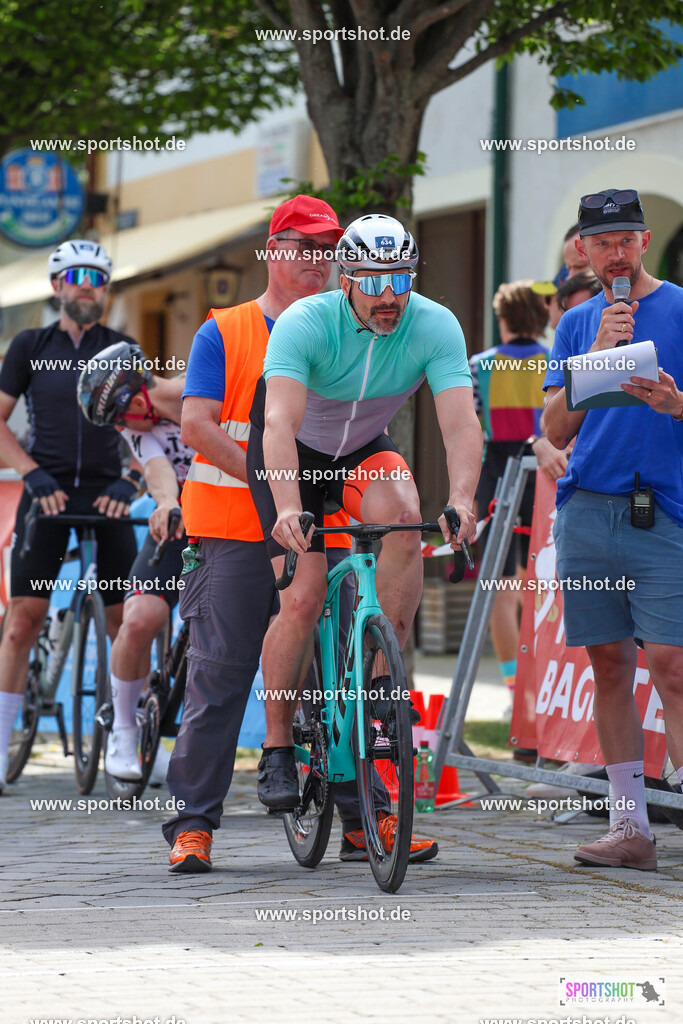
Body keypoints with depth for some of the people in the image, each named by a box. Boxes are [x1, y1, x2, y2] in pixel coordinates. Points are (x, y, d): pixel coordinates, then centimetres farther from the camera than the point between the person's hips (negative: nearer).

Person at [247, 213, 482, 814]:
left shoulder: (435, 326, -23)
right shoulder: (305, 323, -30)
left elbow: (461, 421, -32)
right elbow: (280, 423, -41)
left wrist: (462, 499, -50)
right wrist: (288, 509, -56)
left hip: (365, 448, 3)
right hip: (294, 453, -3)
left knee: (402, 515, -30)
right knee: (304, 598, -15)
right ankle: (277, 750, -1)